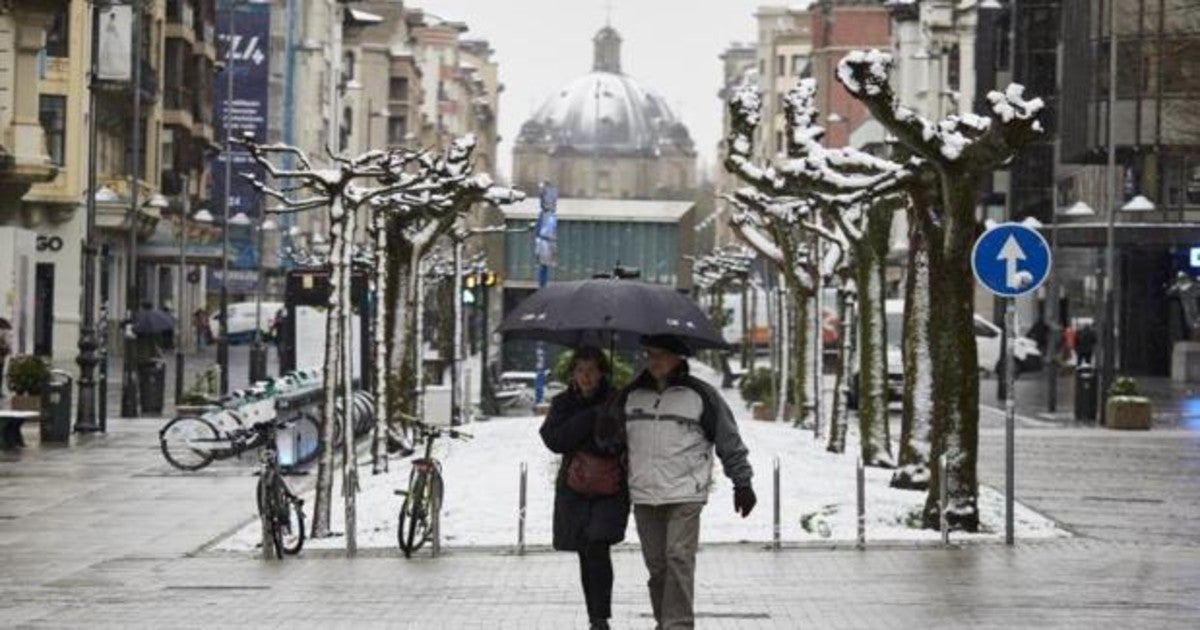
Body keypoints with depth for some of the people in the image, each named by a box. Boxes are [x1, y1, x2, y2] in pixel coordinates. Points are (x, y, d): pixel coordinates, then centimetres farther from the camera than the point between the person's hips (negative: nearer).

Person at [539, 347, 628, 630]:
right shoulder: (563, 403, 6)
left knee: (597, 549, -17)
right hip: (574, 487, 3)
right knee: (587, 555, 8)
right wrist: (592, 416, -16)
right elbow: (553, 439, -9)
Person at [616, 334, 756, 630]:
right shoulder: (631, 395, 12)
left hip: (685, 494, -4)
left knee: (679, 558, -13)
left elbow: (729, 439, 5)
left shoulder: (700, 394, 1)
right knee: (656, 563, 6)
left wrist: (742, 483, 5)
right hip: (643, 495, 4)